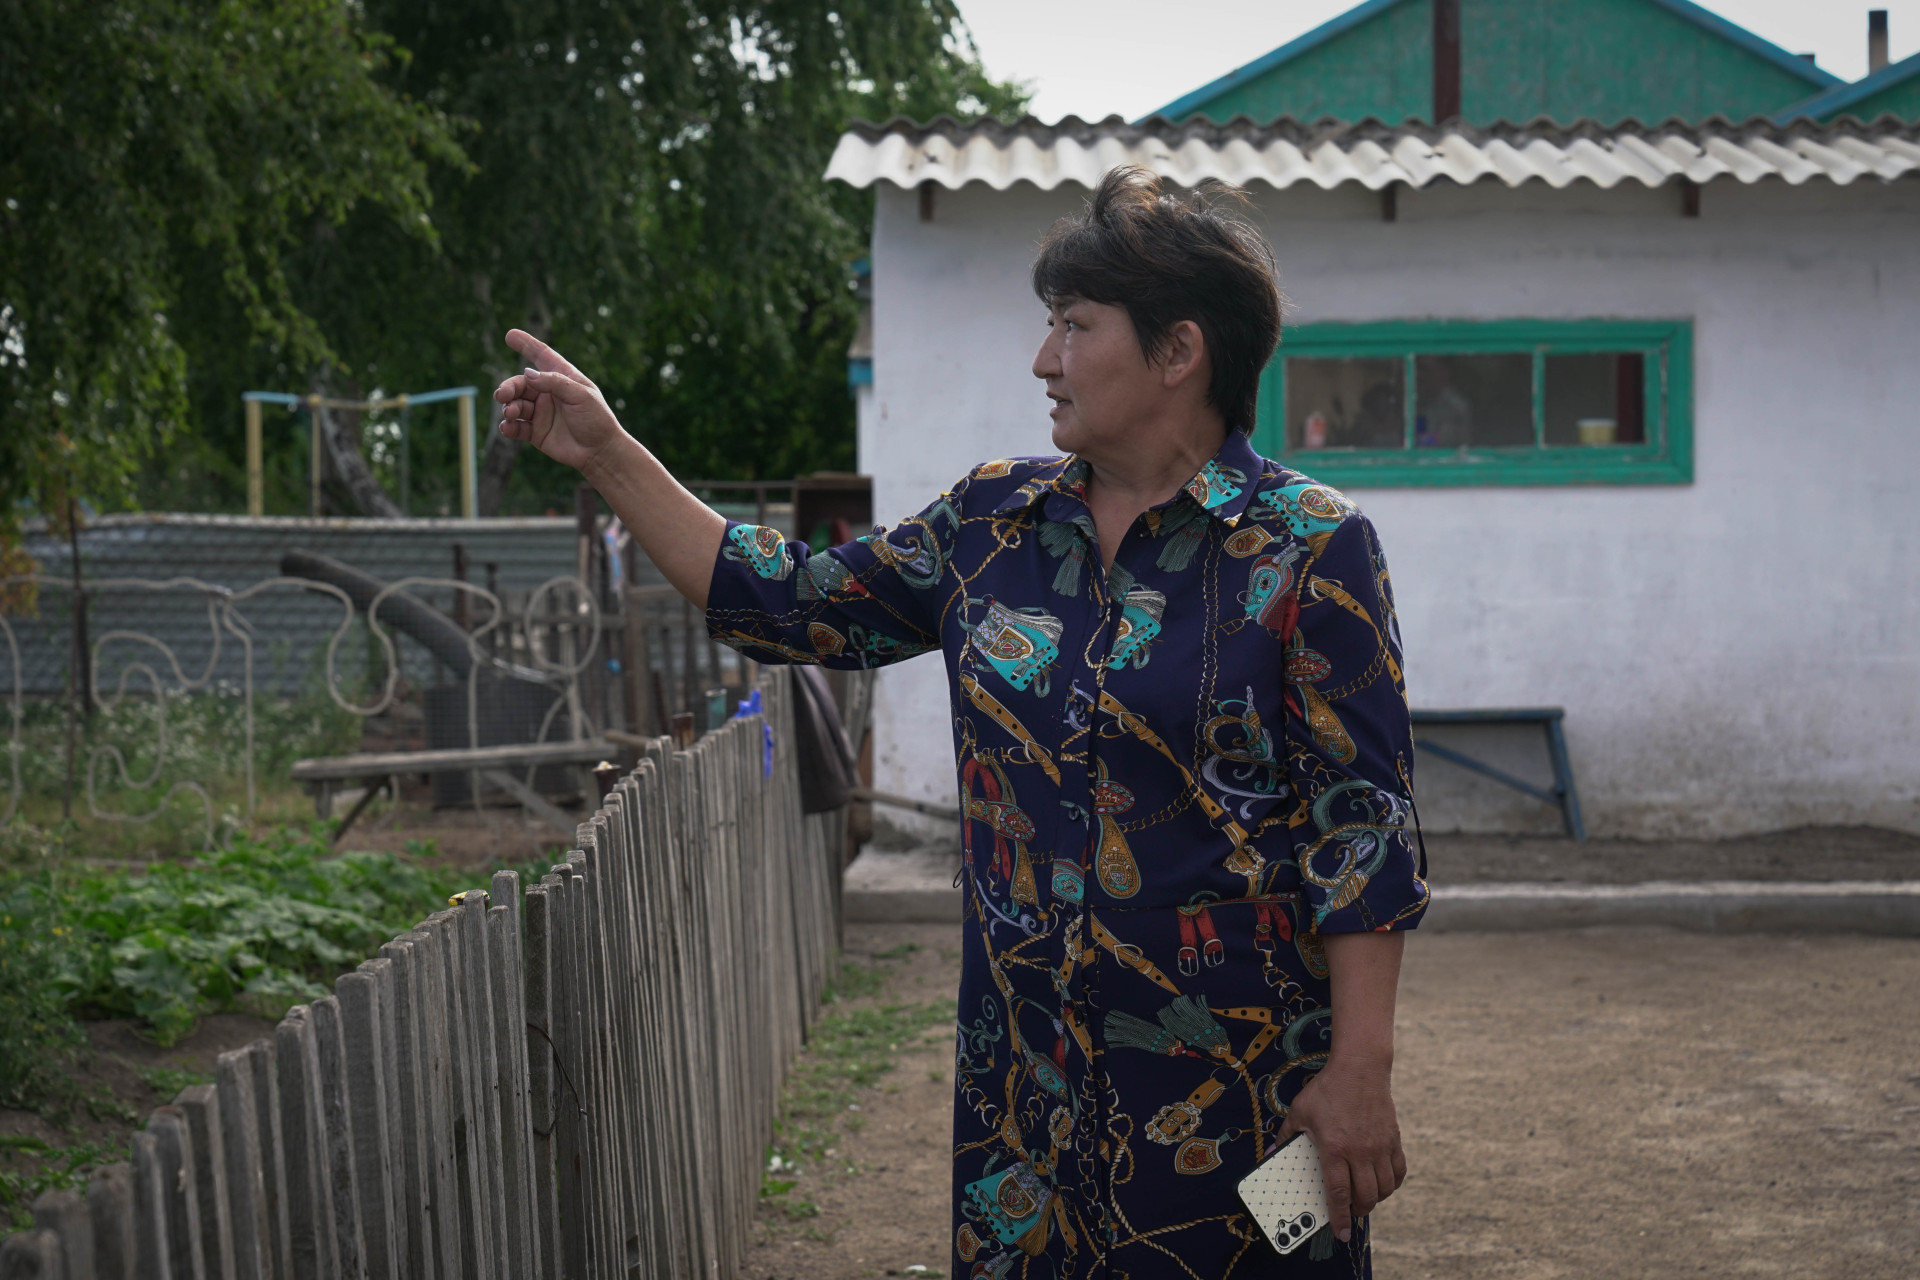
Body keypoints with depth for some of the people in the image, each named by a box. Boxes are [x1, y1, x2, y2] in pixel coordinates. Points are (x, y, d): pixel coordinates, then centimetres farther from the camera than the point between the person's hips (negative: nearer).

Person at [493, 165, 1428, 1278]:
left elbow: (1364, 822, -11)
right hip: (1029, 1066, 5)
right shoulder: (997, 520, 8)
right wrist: (609, 456, 11)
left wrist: (1361, 1073, -14)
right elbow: (796, 608, 12)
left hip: (1240, 1075, -5)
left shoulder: (1309, 548, -8)